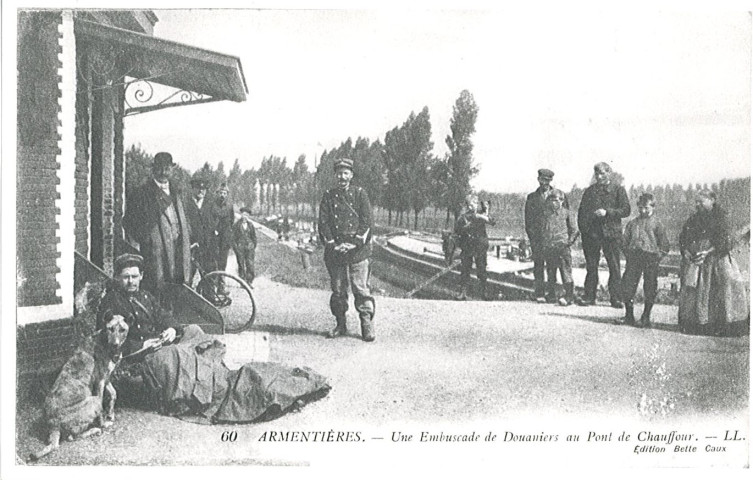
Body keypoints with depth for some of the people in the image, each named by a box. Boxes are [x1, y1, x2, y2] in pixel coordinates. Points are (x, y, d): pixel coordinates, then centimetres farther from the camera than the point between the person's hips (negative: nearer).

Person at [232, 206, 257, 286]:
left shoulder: (251, 225, 11)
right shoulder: (236, 225, 4)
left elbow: (254, 237, 15)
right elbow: (234, 237, 3)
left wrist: (254, 247, 8)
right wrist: (235, 247, -5)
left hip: (249, 246, 2)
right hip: (240, 246, -2)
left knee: (250, 264, -6)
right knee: (241, 265, -2)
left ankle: (249, 282, 0)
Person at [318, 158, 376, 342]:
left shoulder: (360, 194, 4)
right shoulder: (328, 196, 9)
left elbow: (366, 221, -2)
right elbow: (323, 222, 3)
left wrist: (355, 243, -11)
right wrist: (333, 244, -9)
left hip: (358, 249, -2)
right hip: (334, 249, 2)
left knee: (361, 288, -5)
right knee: (337, 289, 7)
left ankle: (367, 326, 0)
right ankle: (340, 325, 16)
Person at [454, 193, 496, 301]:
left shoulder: (481, 214, 8)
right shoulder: (463, 217, 5)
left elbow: (492, 222, -6)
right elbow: (457, 230, 0)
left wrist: (482, 217, -19)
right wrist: (467, 227, -15)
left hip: (480, 246, 0)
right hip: (467, 247, 0)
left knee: (482, 269, -1)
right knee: (465, 269, -2)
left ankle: (484, 292, 6)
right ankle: (463, 293, 2)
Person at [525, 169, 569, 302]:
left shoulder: (560, 194, 12)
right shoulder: (532, 197, 12)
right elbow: (529, 221, 9)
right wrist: (533, 237, -2)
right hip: (538, 236, 0)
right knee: (538, 264, -5)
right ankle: (539, 294, -3)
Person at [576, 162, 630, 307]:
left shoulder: (618, 190, 5)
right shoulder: (589, 191, 14)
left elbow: (626, 210, -3)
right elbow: (581, 211, 15)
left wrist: (607, 212, -14)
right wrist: (582, 229, 4)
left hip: (611, 233, -2)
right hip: (591, 233, 2)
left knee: (614, 267, -2)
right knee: (591, 267, 4)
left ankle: (615, 298, 3)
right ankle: (589, 297, 10)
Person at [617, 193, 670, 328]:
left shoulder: (656, 224, 1)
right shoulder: (632, 223, 11)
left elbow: (664, 245, 1)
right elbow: (625, 241, 16)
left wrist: (657, 257, -7)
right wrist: (628, 254, 6)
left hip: (650, 257, -3)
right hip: (633, 257, 3)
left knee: (650, 288, 2)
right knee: (627, 283, -1)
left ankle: (646, 318, 12)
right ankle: (629, 316, 10)